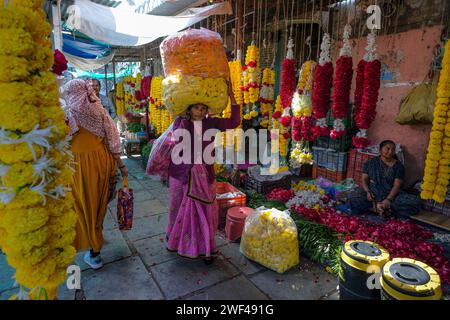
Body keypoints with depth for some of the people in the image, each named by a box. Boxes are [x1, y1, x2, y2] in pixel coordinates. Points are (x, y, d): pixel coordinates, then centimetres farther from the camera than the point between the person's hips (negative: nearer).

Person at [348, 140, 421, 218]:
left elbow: (397, 185, -6)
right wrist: (367, 191, -18)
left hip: (391, 194, 1)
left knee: (416, 202, -25)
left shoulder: (398, 166, 4)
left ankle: (379, 207, -21)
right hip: (372, 192, -1)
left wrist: (388, 200, -22)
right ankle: (386, 208, -18)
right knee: (354, 202, -32)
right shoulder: (371, 162, 7)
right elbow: (364, 179, 3)